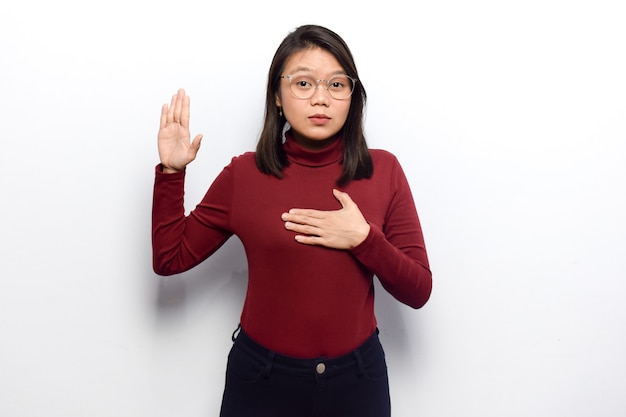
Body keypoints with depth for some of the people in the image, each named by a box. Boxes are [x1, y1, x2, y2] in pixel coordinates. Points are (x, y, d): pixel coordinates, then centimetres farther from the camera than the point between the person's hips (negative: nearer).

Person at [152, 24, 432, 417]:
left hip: (356, 377, 1)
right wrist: (171, 171, -11)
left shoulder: (383, 170, -7)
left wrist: (363, 237, -21)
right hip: (261, 377, 0)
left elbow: (418, 291, -5)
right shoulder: (244, 174, -7)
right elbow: (170, 258, -1)